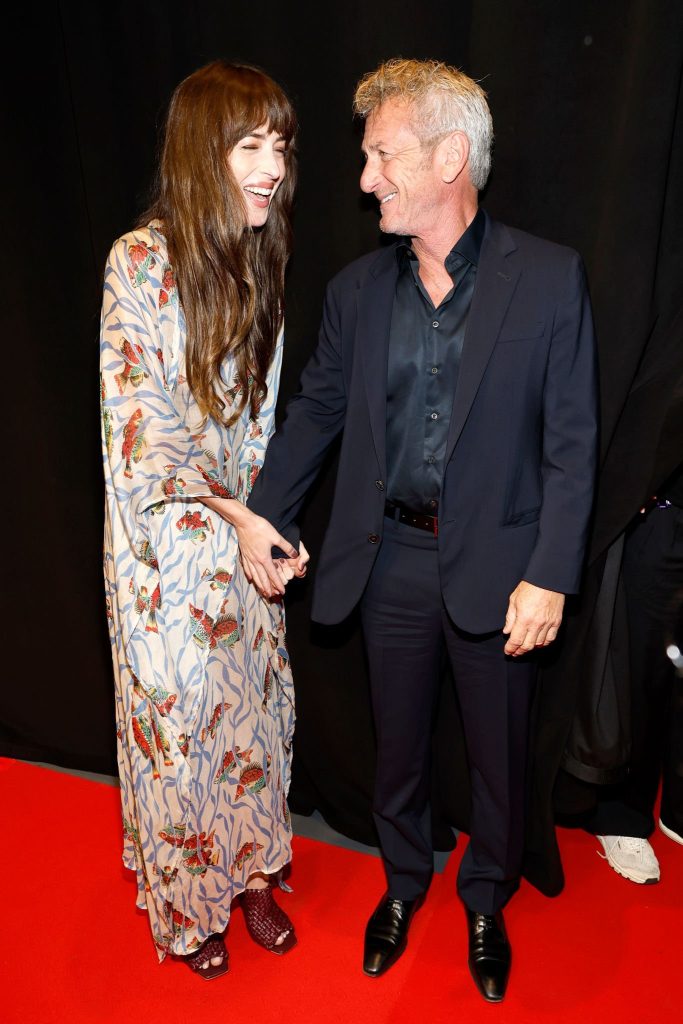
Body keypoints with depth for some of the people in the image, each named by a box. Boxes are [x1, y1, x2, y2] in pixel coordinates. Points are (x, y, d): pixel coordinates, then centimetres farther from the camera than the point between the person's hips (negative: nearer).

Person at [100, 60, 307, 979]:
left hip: (249, 534, 5)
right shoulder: (140, 261, -15)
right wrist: (236, 519, -18)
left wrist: (264, 522, 4)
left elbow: (260, 411, 9)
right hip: (169, 541, -5)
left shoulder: (260, 260, 3)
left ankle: (249, 870, 40)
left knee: (253, 706, 16)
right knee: (177, 718, 11)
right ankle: (186, 903, 36)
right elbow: (141, 429, -16)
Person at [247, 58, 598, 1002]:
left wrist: (548, 576, -14)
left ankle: (486, 903, 45)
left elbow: (571, 441, -9)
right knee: (397, 745, 20)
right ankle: (403, 883, 48)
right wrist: (265, 523, 8)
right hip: (391, 560, 3)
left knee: (498, 756, 17)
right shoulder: (358, 288, 2)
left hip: (497, 565, -2)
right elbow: (315, 411, 9)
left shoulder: (549, 278, -9)